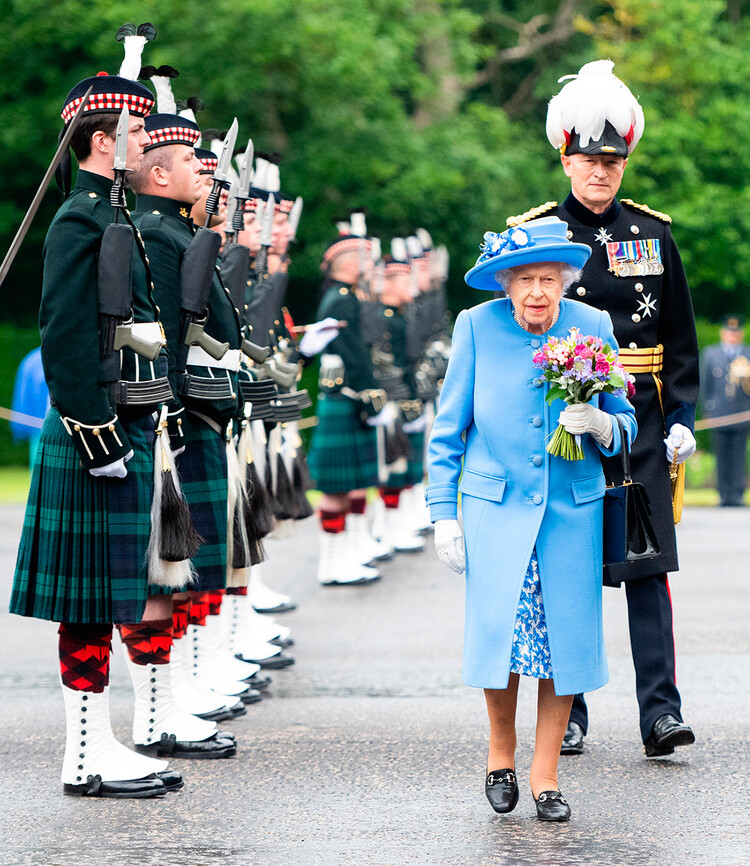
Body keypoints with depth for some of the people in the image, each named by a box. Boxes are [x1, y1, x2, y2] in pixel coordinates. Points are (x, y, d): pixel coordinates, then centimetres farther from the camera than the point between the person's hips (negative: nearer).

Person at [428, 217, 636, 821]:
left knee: (565, 633, -3)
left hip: (573, 507, 1)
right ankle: (501, 751, 17)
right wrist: (443, 513, 1)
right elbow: (449, 428, 4)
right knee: (498, 629, -10)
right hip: (495, 505, -1)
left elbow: (625, 426, 8)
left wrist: (598, 424, -15)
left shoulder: (592, 327, -1)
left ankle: (546, 776, 11)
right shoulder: (477, 326, -4)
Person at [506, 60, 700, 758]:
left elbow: (680, 338, 11)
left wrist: (681, 418, 3)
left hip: (642, 423, 1)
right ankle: (568, 716, 11)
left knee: (648, 564, -4)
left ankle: (660, 713, -4)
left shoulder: (653, 234, 8)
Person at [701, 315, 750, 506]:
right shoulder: (710, 354, 13)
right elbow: (706, 384, 12)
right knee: (722, 458, 0)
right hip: (719, 415, 0)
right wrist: (707, 410, 7)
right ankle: (724, 495, 5)